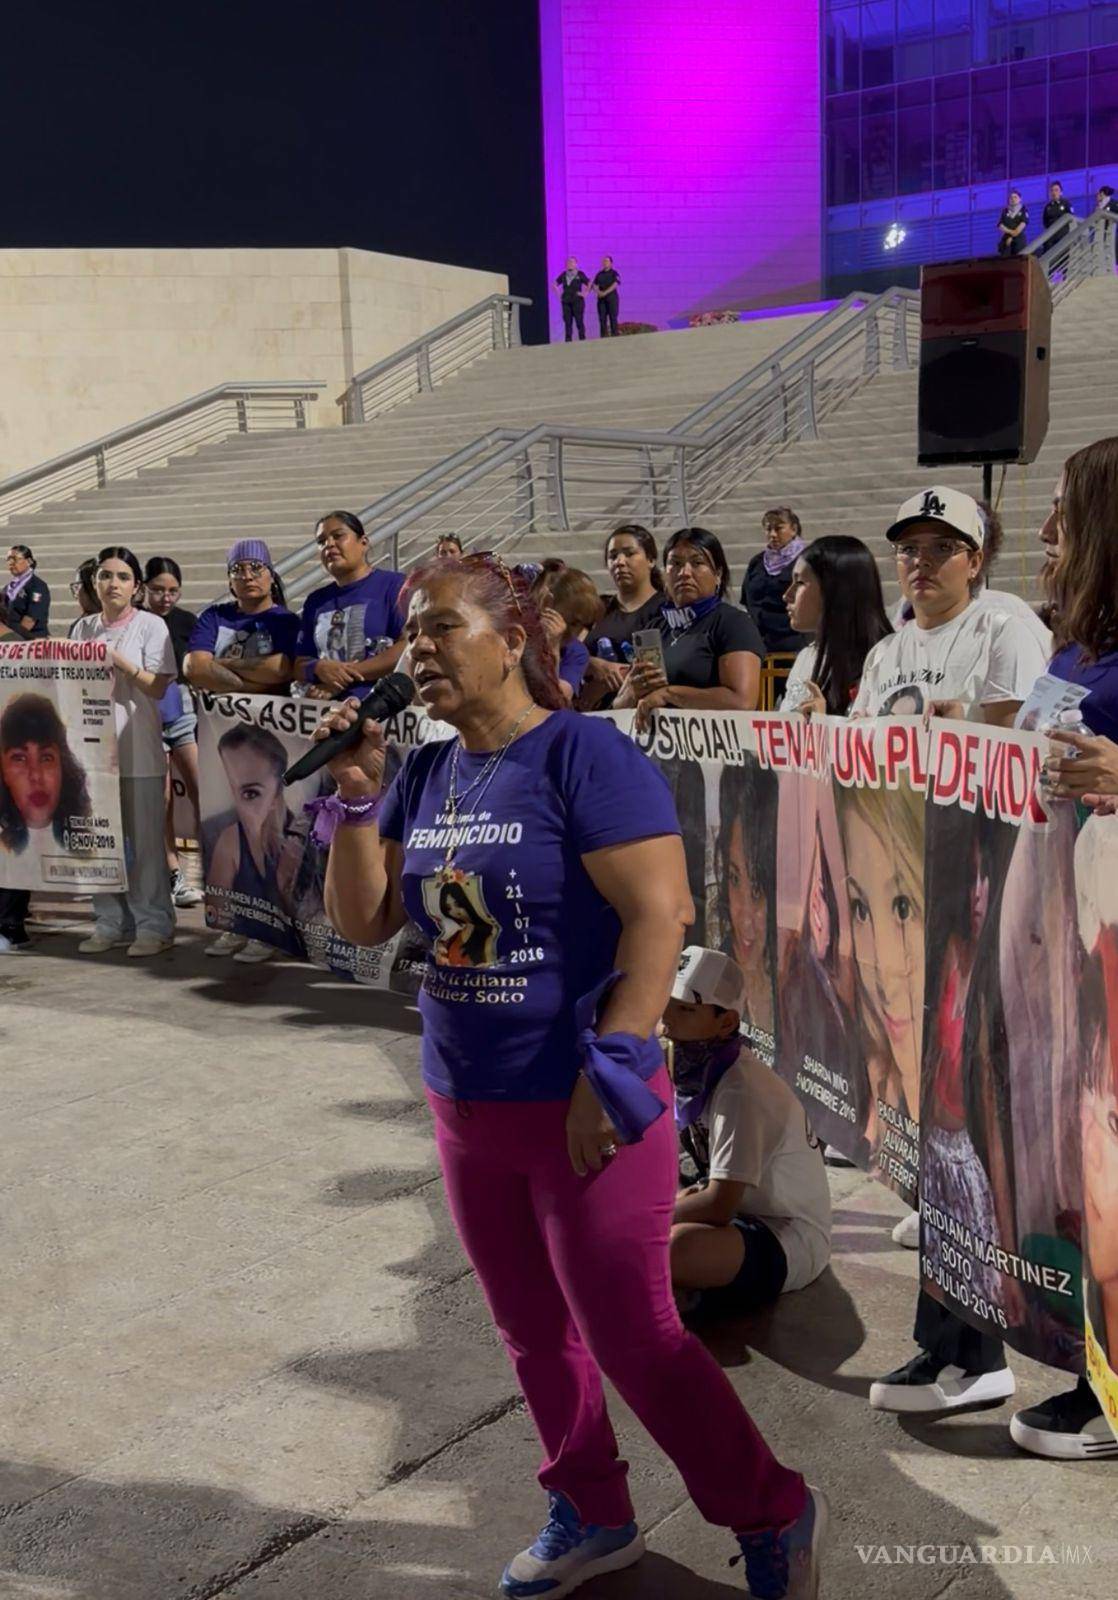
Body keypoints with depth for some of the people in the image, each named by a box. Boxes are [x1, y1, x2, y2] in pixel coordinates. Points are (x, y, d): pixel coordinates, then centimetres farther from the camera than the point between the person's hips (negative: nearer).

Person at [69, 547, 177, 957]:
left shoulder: (151, 625, -1)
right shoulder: (83, 628, 11)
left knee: (144, 839, -2)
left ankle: (153, 924, 4)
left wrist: (118, 660, -15)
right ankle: (110, 922, 14)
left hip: (138, 747, -4)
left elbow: (158, 687, -6)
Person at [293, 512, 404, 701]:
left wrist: (345, 675, -7)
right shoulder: (316, 600, 18)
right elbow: (299, 666, 17)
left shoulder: (394, 585, 4)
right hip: (326, 708, 4)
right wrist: (318, 669, -5)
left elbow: (409, 650, -7)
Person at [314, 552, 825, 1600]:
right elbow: (362, 923, 8)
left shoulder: (583, 754, -14)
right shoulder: (427, 775, 7)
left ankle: (772, 1515, 23)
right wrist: (356, 795, -4)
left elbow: (660, 915, -20)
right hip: (466, 1108, 7)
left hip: (581, 1111, -7)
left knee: (629, 1338, 1)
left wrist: (608, 1076, -22)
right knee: (532, 1334, 18)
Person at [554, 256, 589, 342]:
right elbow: (555, 284, 21)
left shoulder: (580, 275, 1)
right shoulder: (563, 275, 11)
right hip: (566, 301, 3)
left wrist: (585, 293, -3)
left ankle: (582, 339, -3)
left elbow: (589, 284, 6)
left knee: (579, 321, -6)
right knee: (567, 321, 2)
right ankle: (568, 340, 4)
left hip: (577, 301, -3)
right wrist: (558, 293, 10)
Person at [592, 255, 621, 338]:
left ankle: (614, 335, -9)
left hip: (611, 297, -4)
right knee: (602, 318, 0)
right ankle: (603, 336, 1)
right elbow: (595, 285, 12)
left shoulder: (614, 273, 3)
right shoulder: (599, 274, 16)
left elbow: (615, 285, -9)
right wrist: (598, 292, -10)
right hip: (601, 298, 4)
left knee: (613, 317, -7)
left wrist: (605, 292, -18)